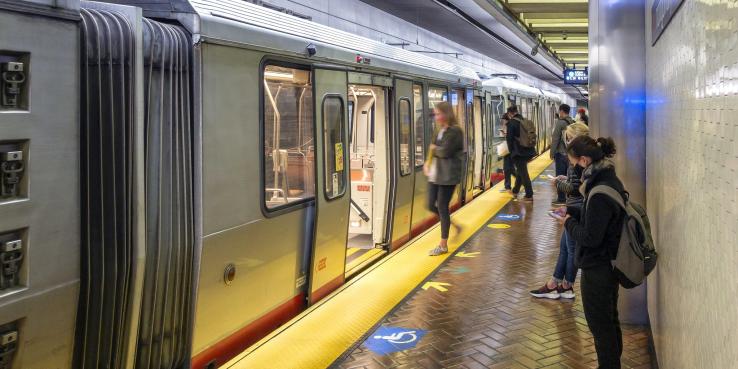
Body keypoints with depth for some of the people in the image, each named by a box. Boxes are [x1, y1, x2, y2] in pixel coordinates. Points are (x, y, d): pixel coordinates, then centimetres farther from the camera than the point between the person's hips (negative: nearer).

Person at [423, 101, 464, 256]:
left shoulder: (455, 131, -13)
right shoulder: (440, 131, 13)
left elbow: (445, 152, -23)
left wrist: (433, 149, -3)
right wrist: (428, 162, -1)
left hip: (448, 176, -8)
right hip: (435, 174, 8)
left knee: (442, 207, -2)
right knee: (431, 205, 9)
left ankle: (443, 245, 10)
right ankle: (454, 225, 31)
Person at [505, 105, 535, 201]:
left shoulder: (511, 123, -11)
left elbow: (509, 139, -11)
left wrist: (511, 151, -1)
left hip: (518, 152, -7)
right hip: (528, 151, 7)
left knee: (523, 172, -2)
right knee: (521, 171, 19)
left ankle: (529, 195, -1)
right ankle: (515, 191, 33)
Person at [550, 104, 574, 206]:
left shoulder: (560, 122, -13)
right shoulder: (573, 123, 7)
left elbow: (555, 139, -13)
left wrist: (552, 152, -6)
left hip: (561, 153, -7)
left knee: (560, 176, -1)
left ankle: (561, 199, 0)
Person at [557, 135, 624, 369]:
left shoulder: (600, 193, -28)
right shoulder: (609, 180, 3)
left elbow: (589, 237, -26)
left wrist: (569, 222, -10)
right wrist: (571, 211, 6)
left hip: (597, 268, -10)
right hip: (609, 263, 10)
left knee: (600, 325, 6)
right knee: (610, 320, 23)